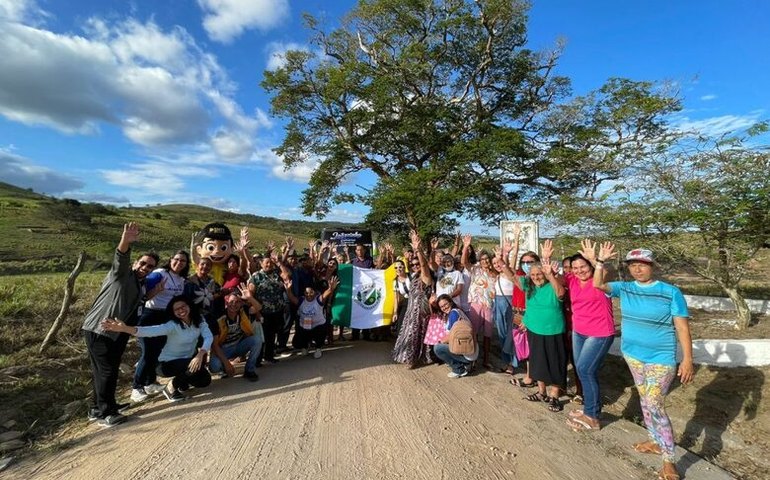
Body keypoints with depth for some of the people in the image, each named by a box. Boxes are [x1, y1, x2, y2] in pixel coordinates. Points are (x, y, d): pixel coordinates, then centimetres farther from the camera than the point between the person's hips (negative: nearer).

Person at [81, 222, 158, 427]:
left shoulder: (140, 285, 16)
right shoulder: (122, 273, -9)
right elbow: (121, 259, -32)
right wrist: (126, 242, -52)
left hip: (116, 333, 9)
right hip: (98, 330, -9)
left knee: (108, 370, 16)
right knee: (106, 371, -5)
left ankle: (99, 407, 31)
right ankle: (102, 413, 6)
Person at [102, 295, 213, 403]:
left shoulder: (198, 320, -14)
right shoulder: (172, 325, -26)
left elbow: (209, 337, -26)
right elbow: (150, 331, -42)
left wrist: (200, 355, -42)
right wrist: (125, 328, -59)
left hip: (188, 358, 5)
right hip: (168, 362, -5)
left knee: (205, 380, -5)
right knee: (198, 367, -29)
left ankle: (183, 382, 25)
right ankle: (171, 387, -4)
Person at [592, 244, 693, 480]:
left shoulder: (671, 292, -12)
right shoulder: (624, 288, 0)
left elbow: (682, 327, -11)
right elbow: (598, 285, -9)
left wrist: (688, 359, -14)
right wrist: (601, 261, -20)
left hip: (661, 358, -5)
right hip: (633, 355, 5)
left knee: (655, 406, -6)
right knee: (645, 401, 19)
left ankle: (669, 461, 10)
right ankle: (655, 442, 38)